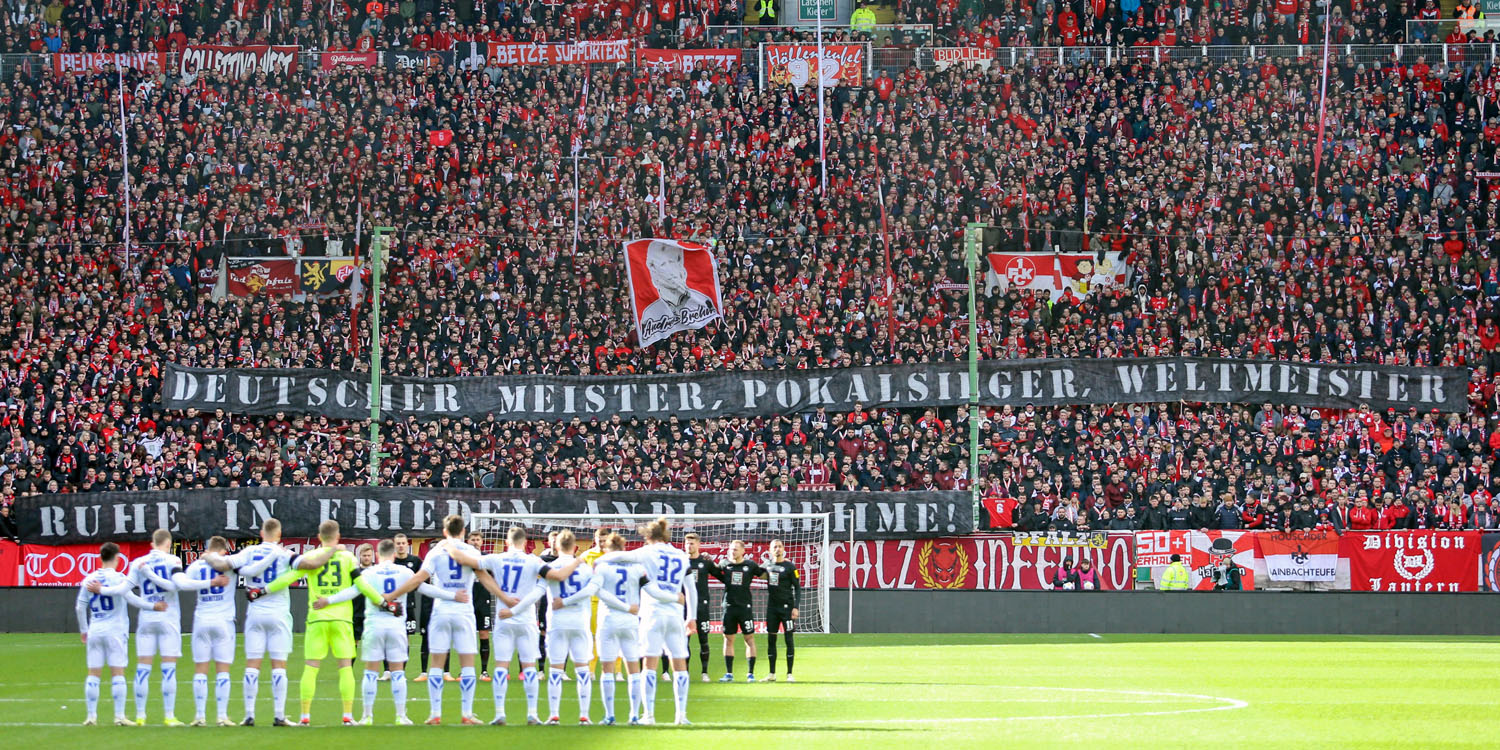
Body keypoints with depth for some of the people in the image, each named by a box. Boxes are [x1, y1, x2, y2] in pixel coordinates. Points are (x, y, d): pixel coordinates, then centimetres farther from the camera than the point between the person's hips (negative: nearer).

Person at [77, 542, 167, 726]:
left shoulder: (89, 579, 8)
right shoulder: (117, 578, -6)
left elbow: (80, 607, 12)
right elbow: (130, 598, -17)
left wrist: (83, 630, 23)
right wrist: (153, 606, -11)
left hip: (94, 631, 4)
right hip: (115, 631, -4)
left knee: (93, 674, 5)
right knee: (117, 674, -2)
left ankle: (91, 715, 5)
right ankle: (119, 716, -6)